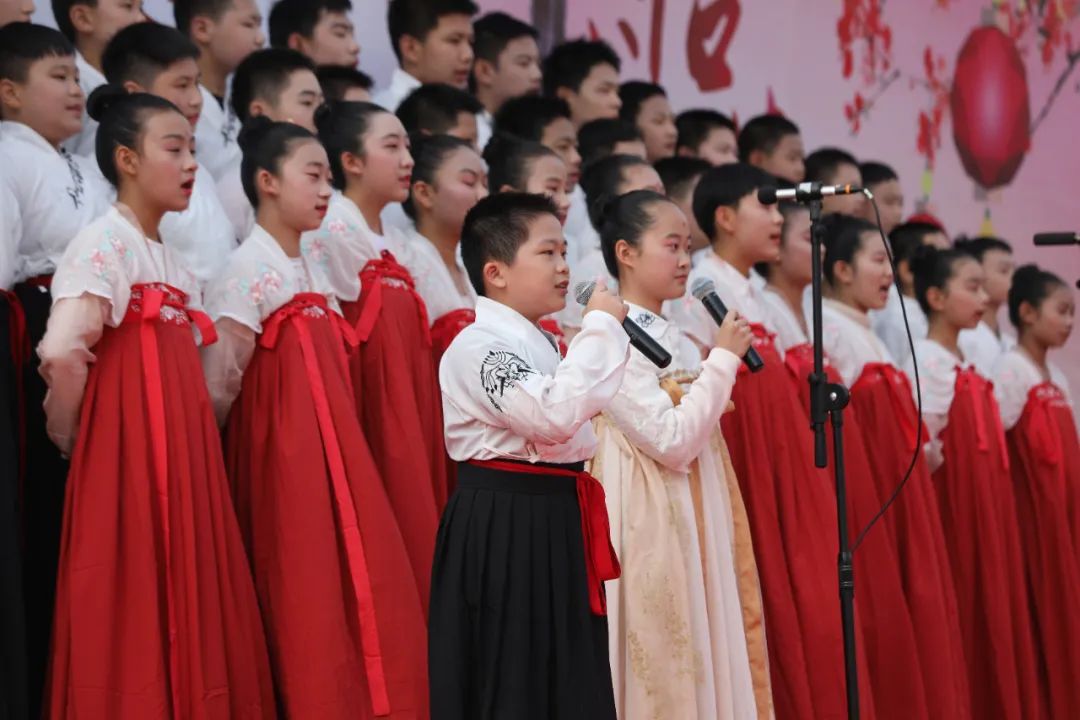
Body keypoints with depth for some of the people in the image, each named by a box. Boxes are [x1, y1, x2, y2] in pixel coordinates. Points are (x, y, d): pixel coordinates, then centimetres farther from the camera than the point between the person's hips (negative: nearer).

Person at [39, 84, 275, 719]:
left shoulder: (176, 263, 17)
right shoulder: (106, 242, -10)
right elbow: (62, 355, -22)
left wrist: (195, 445, 7)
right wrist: (68, 438, -9)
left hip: (183, 463, 8)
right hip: (128, 460, -8)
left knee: (187, 614, 8)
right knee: (132, 621, -4)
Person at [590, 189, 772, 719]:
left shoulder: (680, 342, 13)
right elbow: (672, 442, -20)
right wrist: (724, 360, -16)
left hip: (693, 526, 8)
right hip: (646, 525, -8)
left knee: (699, 662, 8)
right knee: (653, 668, -5)